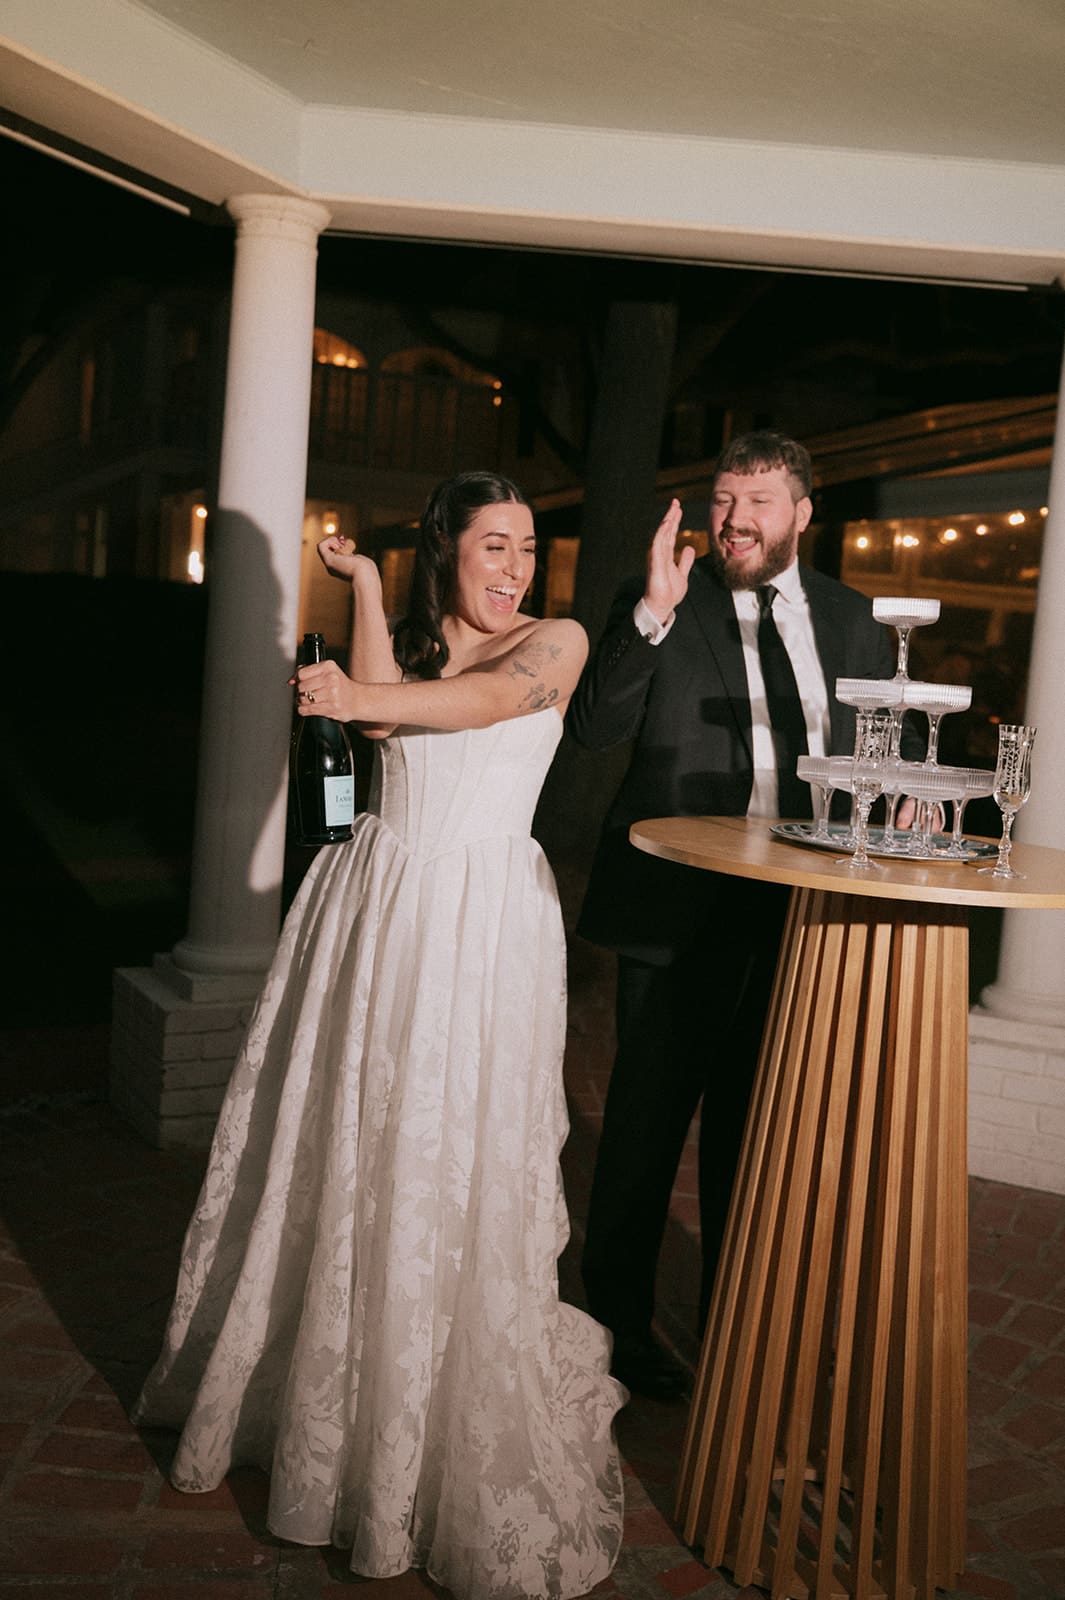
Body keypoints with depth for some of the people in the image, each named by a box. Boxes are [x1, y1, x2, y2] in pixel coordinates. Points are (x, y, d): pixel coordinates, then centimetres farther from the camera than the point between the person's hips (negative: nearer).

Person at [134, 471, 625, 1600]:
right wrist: (365, 589, -3)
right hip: (374, 913, 4)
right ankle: (311, 1381, 32)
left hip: (482, 927, -3)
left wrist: (364, 696, -26)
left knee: (455, 1166, -2)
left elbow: (480, 702, -15)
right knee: (337, 1147, 10)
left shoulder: (556, 642, 4)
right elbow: (380, 707, -7)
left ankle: (449, 1429, 16)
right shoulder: (400, 642, 14)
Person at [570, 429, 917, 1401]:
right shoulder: (657, 605, -2)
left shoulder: (852, 620, 10)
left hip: (802, 911, 4)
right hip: (681, 908, -3)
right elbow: (593, 728, -14)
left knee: (755, 1127, 18)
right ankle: (620, 1322, 29)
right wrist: (654, 612, -23)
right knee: (648, 1121, 9)